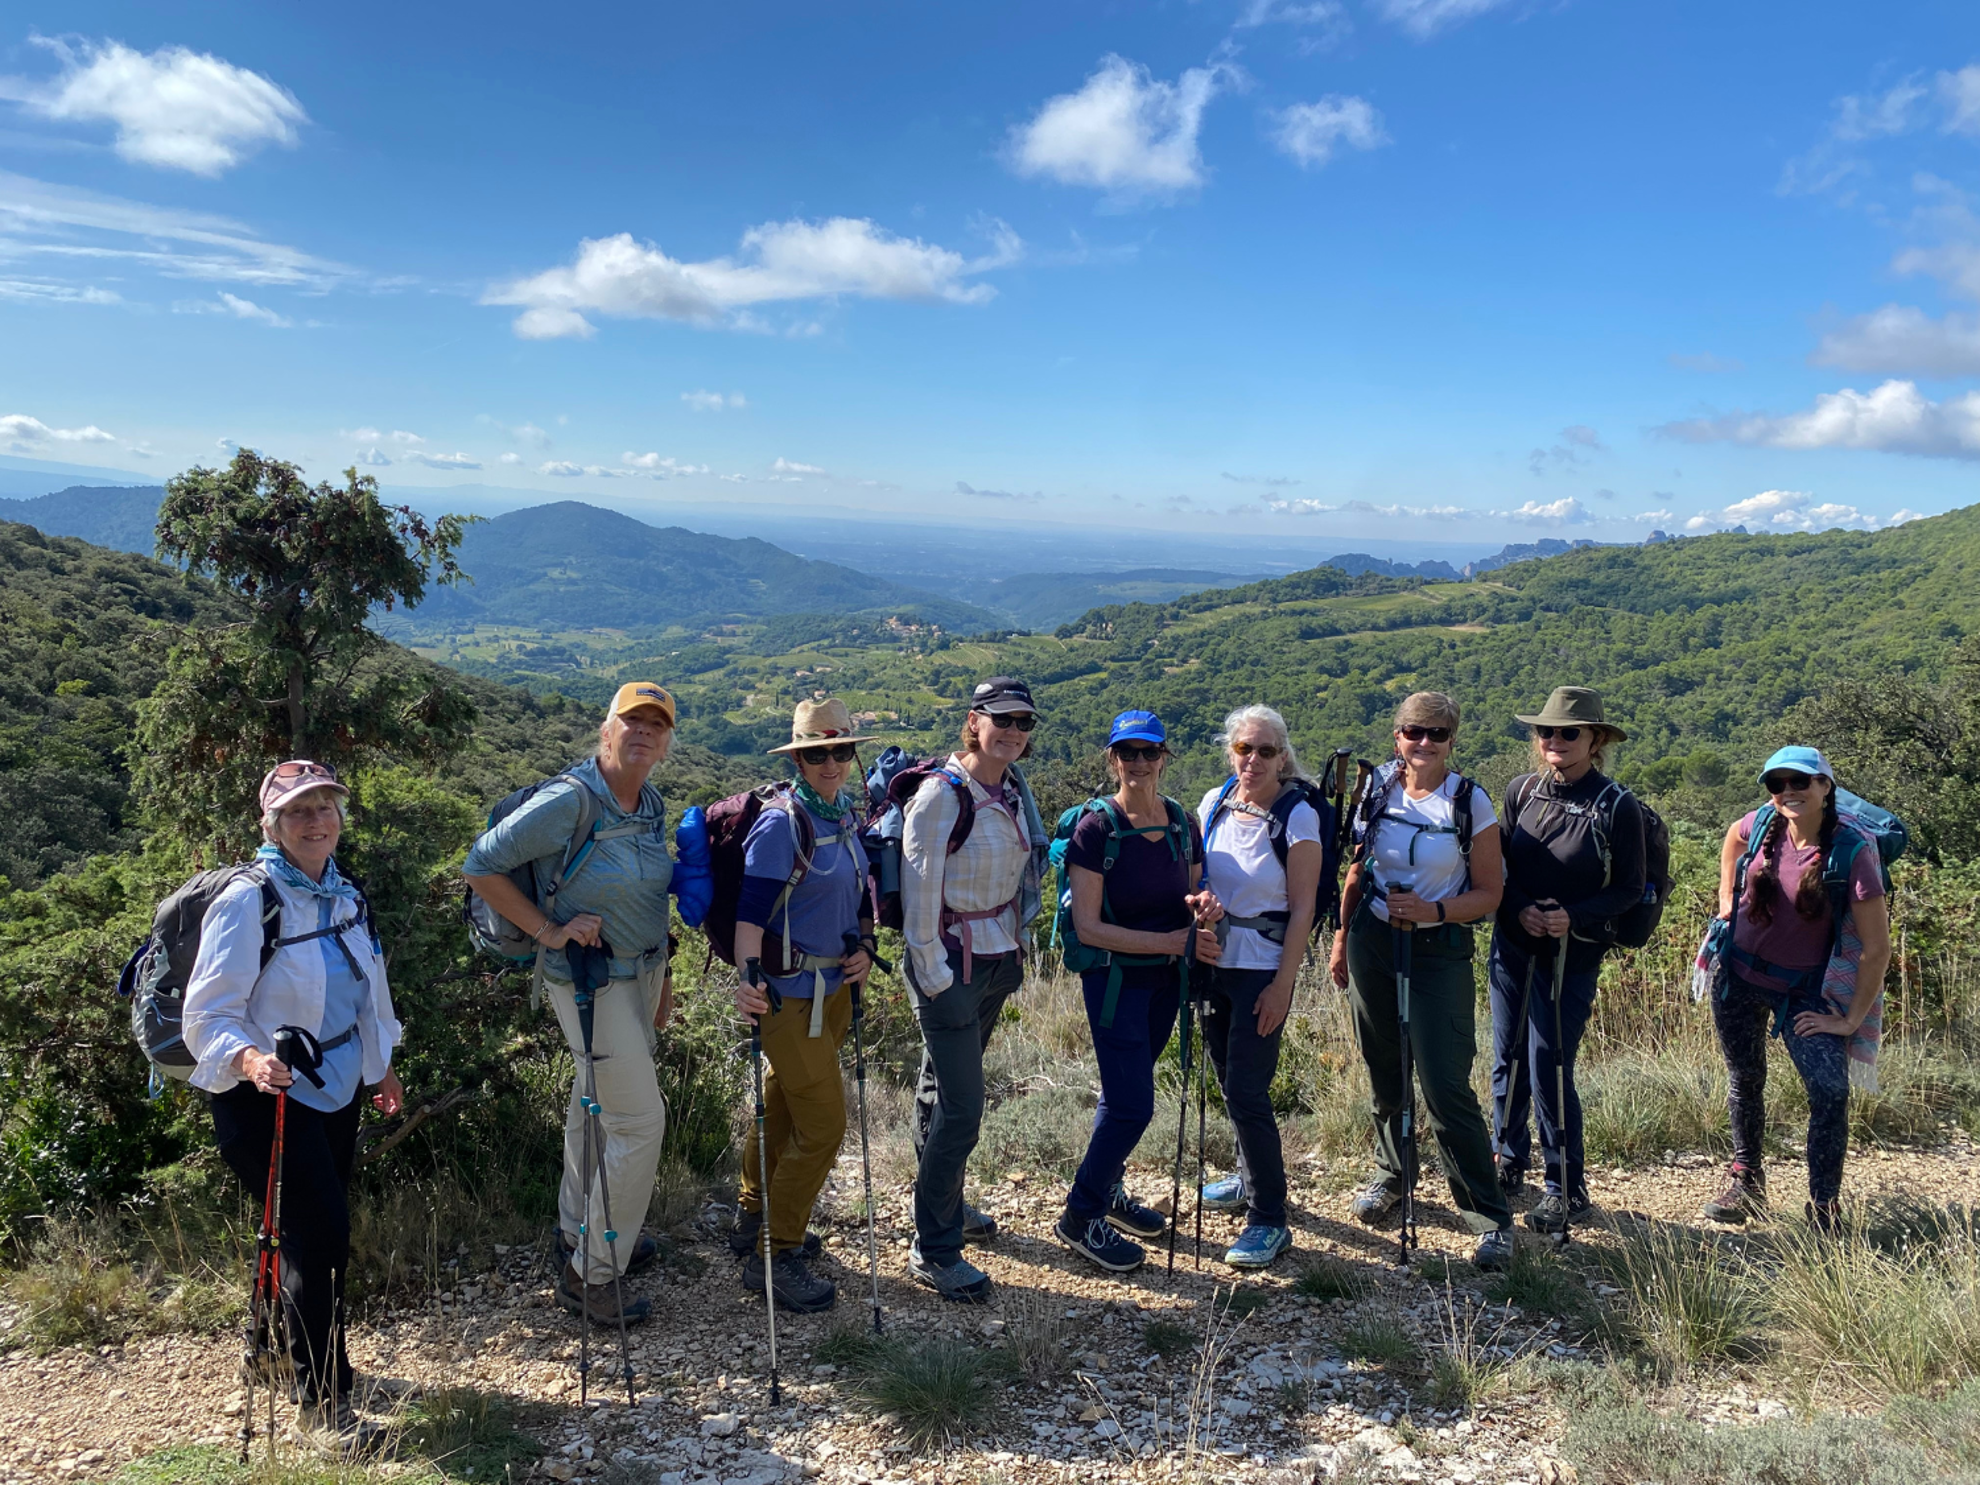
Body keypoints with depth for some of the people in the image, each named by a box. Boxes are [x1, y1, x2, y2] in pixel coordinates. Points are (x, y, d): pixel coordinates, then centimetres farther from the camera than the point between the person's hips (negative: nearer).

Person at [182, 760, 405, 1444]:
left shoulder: (345, 896, 4)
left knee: (315, 1236, 16)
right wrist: (249, 1058, -40)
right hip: (265, 1097, -7)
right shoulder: (246, 902, -18)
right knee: (320, 1239, -11)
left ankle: (274, 1349, 42)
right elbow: (209, 1016, -21)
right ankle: (323, 1398, 7)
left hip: (338, 1090, 7)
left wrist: (382, 1069, 24)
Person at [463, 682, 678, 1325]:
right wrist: (548, 930, -19)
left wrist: (662, 981, 19)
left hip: (641, 971, 8)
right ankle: (591, 1275, 9)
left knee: (595, 1104, 22)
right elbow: (479, 867, -18)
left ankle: (581, 1230, 41)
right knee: (639, 1119, -6)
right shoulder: (568, 801, -22)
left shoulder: (653, 805, 2)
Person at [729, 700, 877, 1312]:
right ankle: (772, 1256, 10)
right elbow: (751, 911, -25)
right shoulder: (782, 824, -19)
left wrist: (864, 946, 4)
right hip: (789, 992, -8)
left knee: (784, 1106, 21)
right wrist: (747, 979, -39)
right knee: (823, 1124, -5)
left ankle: (754, 1219, 38)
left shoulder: (846, 813, 7)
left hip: (833, 986, 8)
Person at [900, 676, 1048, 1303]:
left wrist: (1014, 952, 17)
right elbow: (920, 893, -16)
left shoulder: (1015, 790, 6)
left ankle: (941, 1204, 37)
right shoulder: (942, 794, -17)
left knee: (943, 1089, 21)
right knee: (960, 1108, -6)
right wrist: (934, 979, -16)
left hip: (999, 960, 7)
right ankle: (933, 1251, 6)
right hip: (952, 965, -7)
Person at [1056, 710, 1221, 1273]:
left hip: (1166, 978, 6)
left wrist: (1200, 906, -11)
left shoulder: (1182, 823, 1)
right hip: (1114, 978, -6)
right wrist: (1170, 941, -22)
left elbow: (1191, 892, 14)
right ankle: (1080, 1217, 12)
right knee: (1133, 1105, -6)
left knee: (1125, 1093, 20)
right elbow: (1087, 927, -19)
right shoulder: (1095, 829, -16)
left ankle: (1107, 1190, 39)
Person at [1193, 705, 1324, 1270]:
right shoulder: (1214, 804, 3)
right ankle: (1251, 1179, 39)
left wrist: (1282, 985, -14)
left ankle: (1269, 1221, 6)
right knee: (1229, 1080, 17)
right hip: (1215, 961, 6)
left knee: (1247, 1092, -7)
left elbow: (1302, 910, -12)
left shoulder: (1297, 817, -12)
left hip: (1262, 969, -6)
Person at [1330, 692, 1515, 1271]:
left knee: (1446, 1088, -8)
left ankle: (1491, 1218, 4)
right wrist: (1341, 940, 15)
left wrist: (1431, 910, -21)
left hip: (1440, 952, -3)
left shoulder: (1470, 803, -9)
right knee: (1384, 1074, 15)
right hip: (1372, 944, 4)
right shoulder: (1377, 791, 1)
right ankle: (1391, 1174, 38)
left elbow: (1489, 894, -6)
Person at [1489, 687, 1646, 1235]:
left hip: (1572, 956, -4)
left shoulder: (1616, 806, -10)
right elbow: (1499, 867, 7)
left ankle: (1567, 1190, 15)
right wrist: (1519, 909, -12)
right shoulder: (1522, 790, 1)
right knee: (1508, 1061, 12)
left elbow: (1629, 889, -6)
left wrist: (1574, 916, -20)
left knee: (1550, 1070, -3)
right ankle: (1508, 1165, 31)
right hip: (1512, 947, 4)